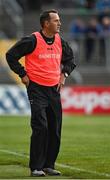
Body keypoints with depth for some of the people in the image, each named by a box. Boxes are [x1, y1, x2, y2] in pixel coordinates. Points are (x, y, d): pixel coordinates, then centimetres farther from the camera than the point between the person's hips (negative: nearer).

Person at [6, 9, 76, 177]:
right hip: (37, 89, -6)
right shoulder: (32, 40, -12)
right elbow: (11, 55, -6)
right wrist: (23, 75, -5)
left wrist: (64, 74, 13)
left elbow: (70, 58, 26)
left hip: (54, 89, 6)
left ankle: (49, 165, 17)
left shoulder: (60, 42, 6)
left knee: (55, 129, 5)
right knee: (40, 127, -13)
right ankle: (36, 167, -5)